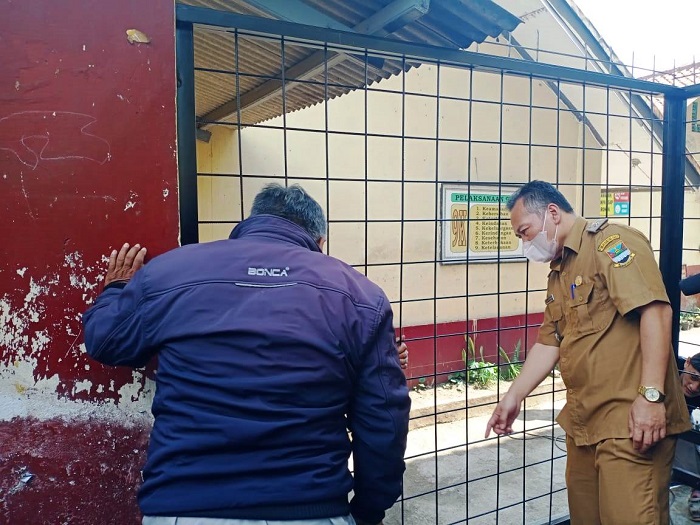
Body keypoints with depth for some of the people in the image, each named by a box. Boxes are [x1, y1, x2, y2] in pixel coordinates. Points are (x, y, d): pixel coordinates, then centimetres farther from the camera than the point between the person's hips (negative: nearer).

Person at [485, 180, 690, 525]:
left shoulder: (610, 241, -10)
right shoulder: (558, 273, 17)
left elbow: (655, 310, -20)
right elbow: (548, 344, 18)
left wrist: (651, 395, -24)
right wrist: (514, 397, 14)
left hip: (631, 421, -9)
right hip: (583, 420, 9)